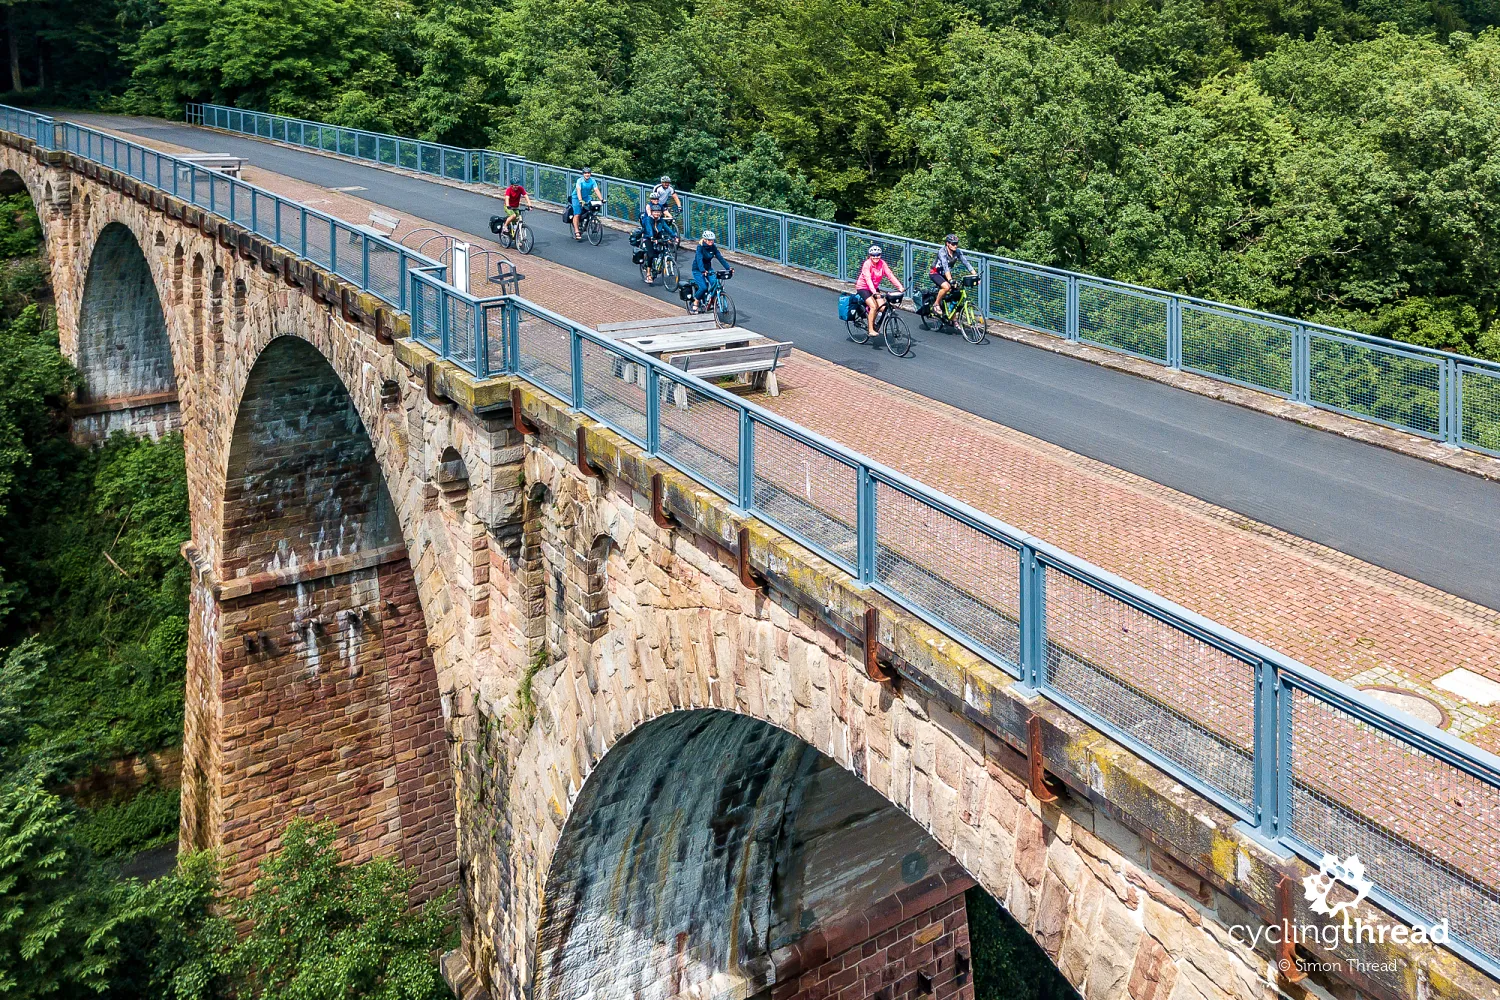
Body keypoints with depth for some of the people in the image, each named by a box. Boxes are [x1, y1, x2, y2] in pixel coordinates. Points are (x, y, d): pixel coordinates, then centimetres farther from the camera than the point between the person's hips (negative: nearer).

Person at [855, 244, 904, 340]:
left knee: (883, 307, -11)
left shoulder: (882, 263, -8)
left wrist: (900, 287, -28)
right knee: (873, 306, -24)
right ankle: (871, 330, -16)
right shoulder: (867, 264, -22)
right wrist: (874, 293, -46)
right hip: (863, 288, -5)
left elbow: (890, 275, -16)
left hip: (874, 288, 5)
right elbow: (868, 279, -33)